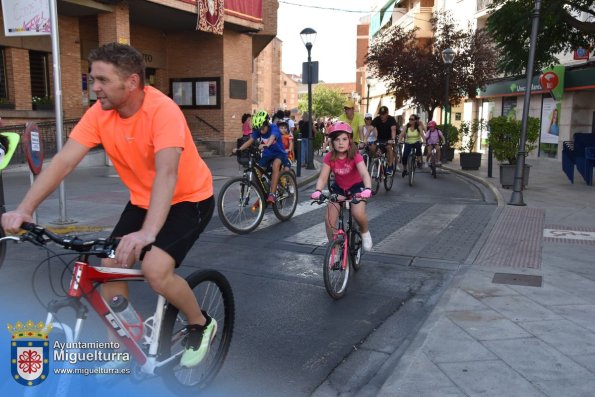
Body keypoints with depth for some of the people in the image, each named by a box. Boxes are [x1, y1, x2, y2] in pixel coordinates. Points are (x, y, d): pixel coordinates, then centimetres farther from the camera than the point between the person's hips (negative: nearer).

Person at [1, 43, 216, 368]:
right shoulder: (100, 113, -10)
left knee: (155, 271, -23)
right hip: (142, 200, 7)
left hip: (189, 198, -6)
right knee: (110, 267, 0)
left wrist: (147, 233, -52)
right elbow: (63, 162, -12)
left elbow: (166, 173, -40)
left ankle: (201, 324, 6)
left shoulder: (163, 111, -28)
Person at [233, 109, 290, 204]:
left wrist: (265, 145, -66)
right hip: (266, 155, 5)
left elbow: (272, 138, -45)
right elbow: (250, 141, -21)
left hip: (278, 153, -5)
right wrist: (239, 149, -38)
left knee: (275, 165, -35)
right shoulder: (257, 130, -11)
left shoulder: (273, 128, -24)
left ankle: (272, 194, -35)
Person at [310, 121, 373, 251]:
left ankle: (365, 232, 6)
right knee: (329, 219, -13)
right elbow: (323, 177, -22)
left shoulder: (355, 156, -24)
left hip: (356, 187, -3)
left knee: (358, 213, -28)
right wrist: (318, 191, -42)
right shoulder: (329, 157, -16)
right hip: (338, 188, 3)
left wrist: (368, 189, -55)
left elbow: (364, 174, -36)